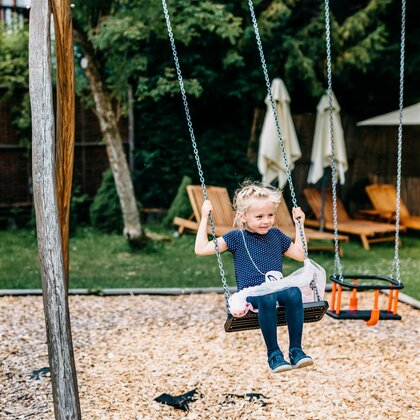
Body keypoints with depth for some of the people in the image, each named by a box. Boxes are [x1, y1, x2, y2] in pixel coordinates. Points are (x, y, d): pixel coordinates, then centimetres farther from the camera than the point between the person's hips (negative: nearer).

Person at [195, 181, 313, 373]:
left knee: (294, 292, -33)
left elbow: (301, 254, 26)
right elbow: (201, 249, 2)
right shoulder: (236, 238, 7)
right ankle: (273, 353, -29)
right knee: (267, 299, -40)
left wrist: (299, 225, 21)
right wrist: (204, 218, 0)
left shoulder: (276, 235, 18)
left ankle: (296, 350, -29)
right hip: (250, 293, -3)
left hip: (277, 289, 3)